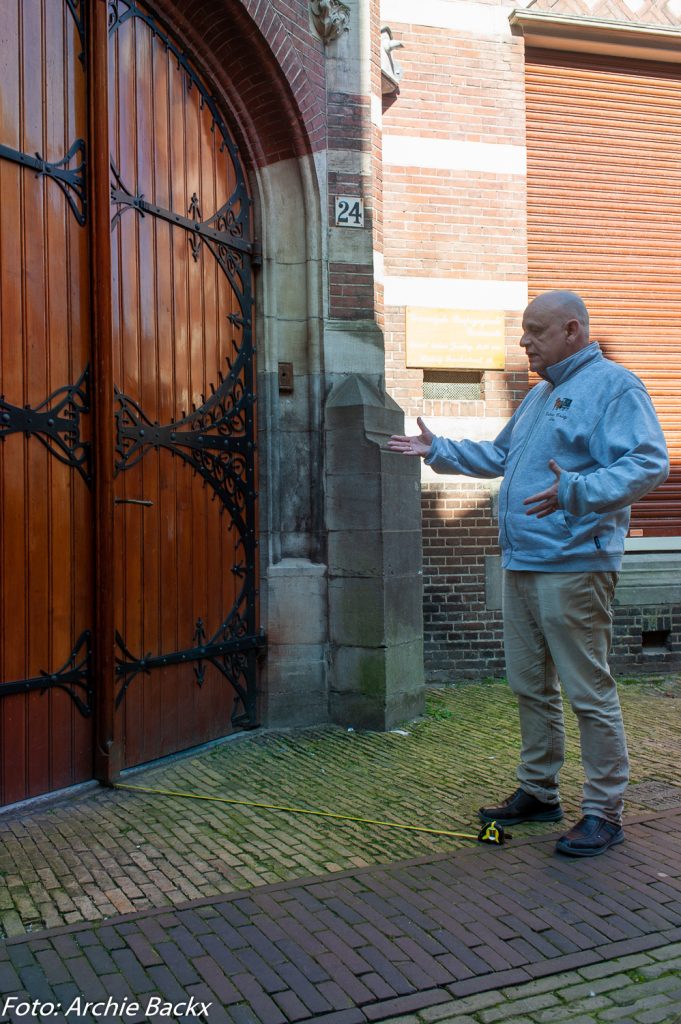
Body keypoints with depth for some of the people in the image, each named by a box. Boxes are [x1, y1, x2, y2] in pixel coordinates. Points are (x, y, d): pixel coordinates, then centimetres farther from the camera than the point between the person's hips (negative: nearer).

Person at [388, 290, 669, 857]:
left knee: (589, 691, -3)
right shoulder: (539, 395, 21)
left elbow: (647, 464, -20)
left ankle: (604, 812, 8)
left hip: (574, 566, -9)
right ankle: (538, 792, 28)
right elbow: (498, 457, 32)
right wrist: (438, 449, 25)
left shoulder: (614, 385, -8)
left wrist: (575, 491, -33)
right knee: (530, 685, 15)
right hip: (521, 564, 10)